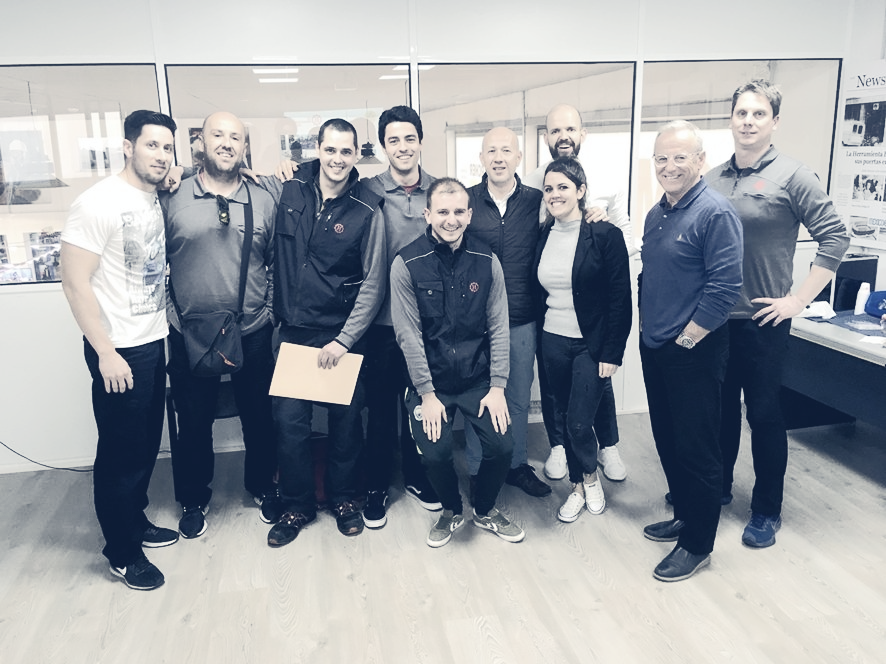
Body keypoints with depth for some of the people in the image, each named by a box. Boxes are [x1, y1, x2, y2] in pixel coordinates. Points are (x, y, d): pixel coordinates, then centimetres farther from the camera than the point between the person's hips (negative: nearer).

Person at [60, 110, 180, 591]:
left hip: (153, 343, 7)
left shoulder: (158, 201, 6)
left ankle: (136, 521, 38)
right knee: (121, 452, 5)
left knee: (147, 444, 18)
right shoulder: (99, 203, -16)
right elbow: (74, 282, -17)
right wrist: (105, 353, -18)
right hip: (119, 351, -7)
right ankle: (122, 552, 22)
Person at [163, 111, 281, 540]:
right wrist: (169, 310, -2)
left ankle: (262, 486, 37)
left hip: (253, 334, 1)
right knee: (193, 421, 12)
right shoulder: (172, 199, -2)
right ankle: (194, 499, 33)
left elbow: (277, 263, 8)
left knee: (258, 416, 14)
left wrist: (269, 309, 1)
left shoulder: (263, 202, 3)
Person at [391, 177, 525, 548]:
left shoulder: (486, 261, -3)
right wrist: (427, 394, -12)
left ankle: (485, 510, 25)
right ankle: (451, 511, 21)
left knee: (502, 446, -7)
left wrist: (497, 387, -6)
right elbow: (408, 334, -11)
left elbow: (498, 328, -1)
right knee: (435, 452, -14)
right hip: (431, 381, -2)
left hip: (478, 379, 2)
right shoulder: (407, 264, -11)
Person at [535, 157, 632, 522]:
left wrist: (612, 352, -13)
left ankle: (591, 476, 27)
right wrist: (540, 337, 8)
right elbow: (540, 292, 10)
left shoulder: (605, 234, -11)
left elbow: (620, 298, -10)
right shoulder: (543, 235, 5)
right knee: (563, 420, 12)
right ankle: (578, 487, 31)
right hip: (553, 342, 5)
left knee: (579, 422, -3)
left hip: (592, 345, -5)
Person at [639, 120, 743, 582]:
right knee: (667, 439, 18)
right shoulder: (656, 214, 12)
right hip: (654, 349, 8)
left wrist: (685, 339, -15)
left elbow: (725, 288, -20)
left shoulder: (715, 213, -15)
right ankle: (684, 515, 36)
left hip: (693, 352, -8)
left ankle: (697, 544, 17)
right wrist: (645, 325, 13)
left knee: (695, 448, 2)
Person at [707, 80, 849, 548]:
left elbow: (834, 237, -8)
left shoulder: (791, 177, -7)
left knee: (764, 413, 5)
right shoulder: (714, 179, 6)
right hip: (714, 317, 4)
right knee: (721, 407, 15)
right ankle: (717, 487, 33)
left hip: (762, 320, -4)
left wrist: (798, 300, -11)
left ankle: (767, 511, 20)